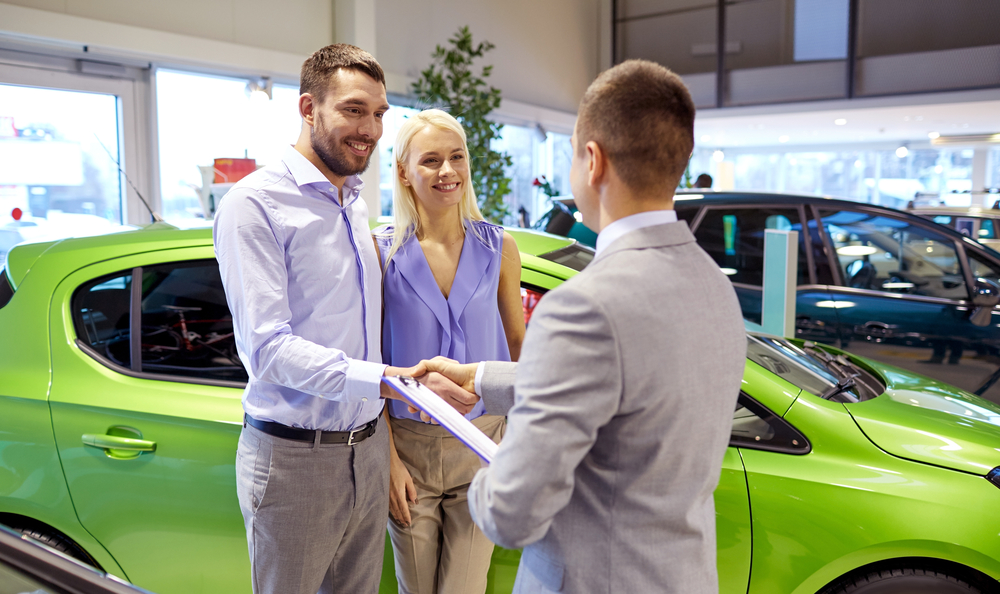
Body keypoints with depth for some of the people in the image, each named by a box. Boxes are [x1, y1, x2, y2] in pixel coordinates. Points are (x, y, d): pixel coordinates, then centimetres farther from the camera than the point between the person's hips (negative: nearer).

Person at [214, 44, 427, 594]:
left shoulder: (356, 204, 12)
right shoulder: (255, 203, -13)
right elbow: (268, 346, -21)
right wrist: (382, 379, -29)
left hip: (367, 448, 7)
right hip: (295, 457, -6)